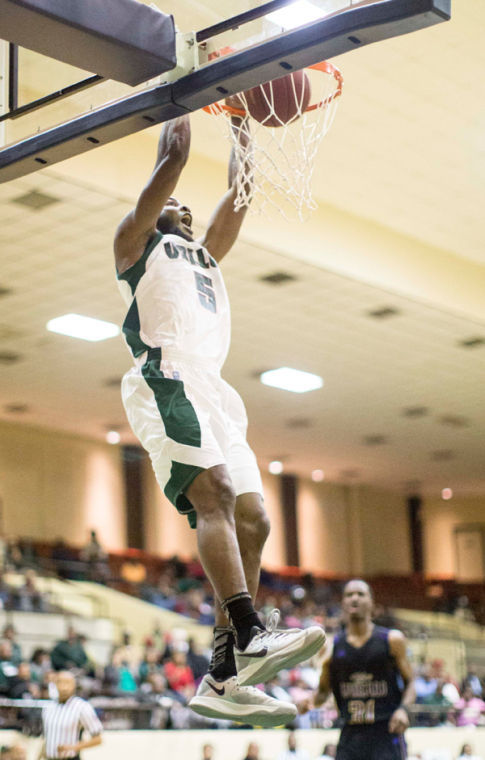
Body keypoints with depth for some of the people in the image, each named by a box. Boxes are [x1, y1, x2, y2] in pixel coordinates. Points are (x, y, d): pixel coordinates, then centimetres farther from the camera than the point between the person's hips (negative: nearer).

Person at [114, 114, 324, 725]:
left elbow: (238, 195, 27)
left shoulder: (206, 255, 35)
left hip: (212, 389, 7)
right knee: (215, 491, -28)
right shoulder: (137, 241, 18)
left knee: (251, 521, -5)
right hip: (166, 379, -7)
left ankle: (223, 675, -7)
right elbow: (172, 161, 8)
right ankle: (251, 634, -44)